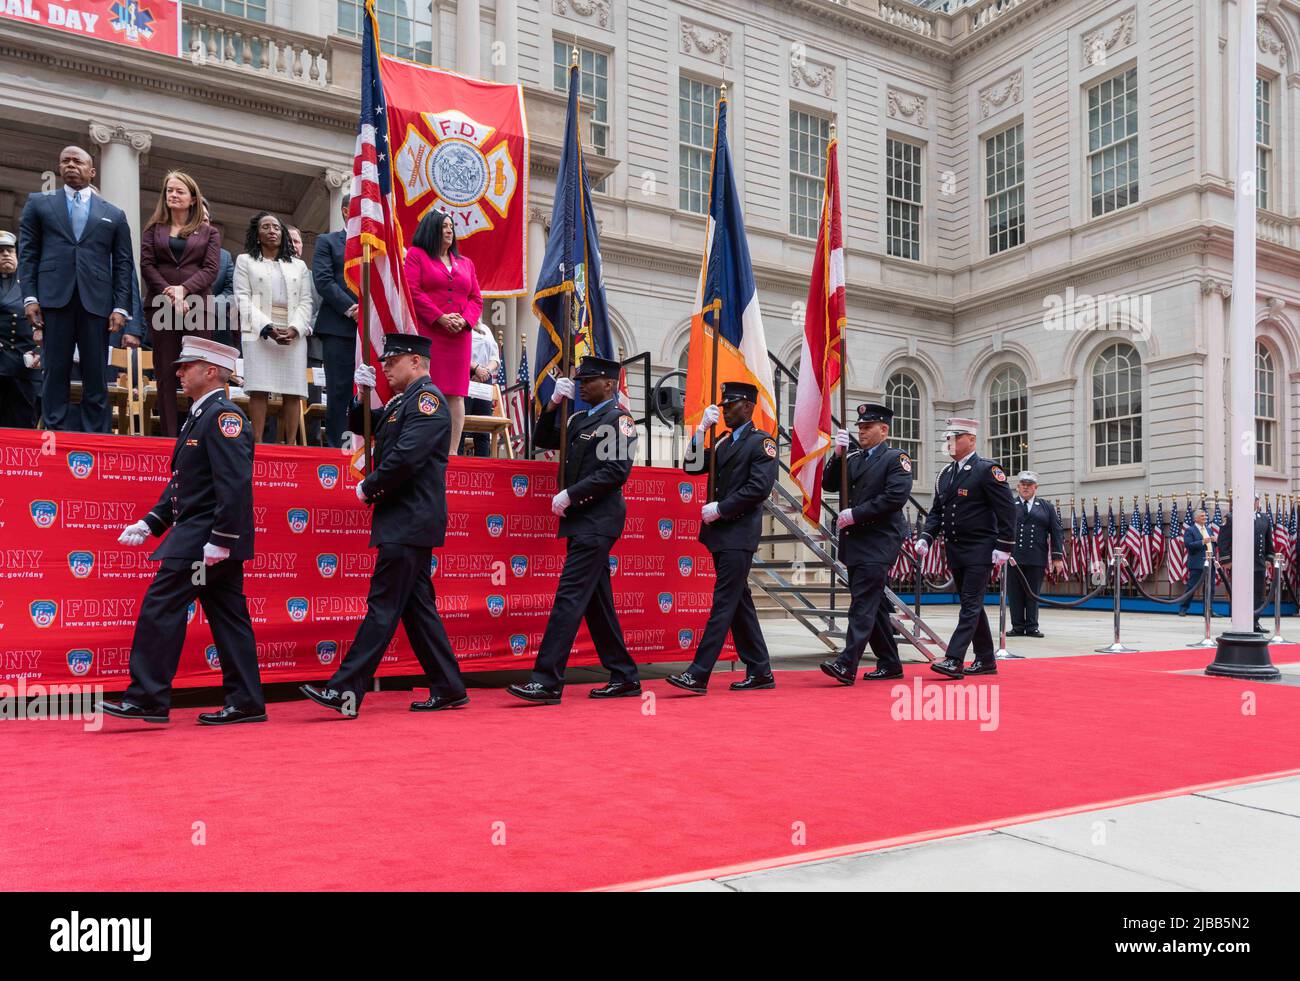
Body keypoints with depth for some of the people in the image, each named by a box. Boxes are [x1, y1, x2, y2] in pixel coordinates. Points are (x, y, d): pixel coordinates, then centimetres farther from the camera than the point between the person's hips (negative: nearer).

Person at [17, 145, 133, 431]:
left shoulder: (114, 214, 15)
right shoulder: (39, 203, 15)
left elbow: (123, 263, 9)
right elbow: (27, 252, 9)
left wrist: (121, 307, -2)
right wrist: (29, 296, -3)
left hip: (96, 301, 0)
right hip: (54, 299, 0)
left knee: (96, 376, 0)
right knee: (55, 373, 0)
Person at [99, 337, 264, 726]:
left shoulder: (223, 415, -13)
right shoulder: (200, 416, 18)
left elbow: (235, 483, -22)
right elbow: (183, 483, 21)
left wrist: (220, 540, -25)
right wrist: (151, 523, 13)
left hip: (205, 540, -10)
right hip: (196, 535, 10)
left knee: (160, 608, -5)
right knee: (227, 617, 9)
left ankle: (147, 698, 3)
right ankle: (246, 702, 13)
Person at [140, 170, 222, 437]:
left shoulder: (209, 232, 13)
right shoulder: (153, 229, 16)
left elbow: (211, 269, 1)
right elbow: (146, 265, 6)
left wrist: (183, 289, -13)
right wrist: (169, 294, -9)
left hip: (196, 305, -1)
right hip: (161, 304, 1)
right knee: (165, 371, -2)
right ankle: (169, 433, -2)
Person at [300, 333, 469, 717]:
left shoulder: (427, 398, -11)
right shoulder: (401, 401, 20)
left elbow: (406, 457, -22)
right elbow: (367, 430, 26)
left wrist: (368, 489, -10)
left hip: (409, 523, -10)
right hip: (403, 523, 10)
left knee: (383, 606, -8)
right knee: (417, 606, 10)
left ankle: (345, 691, -6)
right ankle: (449, 689, 16)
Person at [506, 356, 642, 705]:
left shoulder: (618, 419, -6)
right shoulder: (579, 419, 18)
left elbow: (616, 471, -17)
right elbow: (543, 441, 22)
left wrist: (569, 494, -16)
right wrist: (553, 404, 8)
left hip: (597, 522, -9)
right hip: (581, 520, 9)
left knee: (569, 597, -12)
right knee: (596, 602, 10)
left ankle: (547, 682, -11)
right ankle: (625, 677, 18)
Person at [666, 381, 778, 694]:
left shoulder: (762, 442, -4)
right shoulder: (722, 443, 19)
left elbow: (759, 487, -16)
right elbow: (693, 467, 10)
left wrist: (719, 509, -14)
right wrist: (702, 429, 1)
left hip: (739, 534, -8)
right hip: (720, 532, 8)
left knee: (724, 603, -10)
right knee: (740, 603, 10)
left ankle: (698, 675, -12)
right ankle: (760, 672, 18)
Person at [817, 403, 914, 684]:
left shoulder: (896, 458, -3)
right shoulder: (853, 458, 18)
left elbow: (896, 497, -16)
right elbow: (829, 485, 11)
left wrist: (855, 514, -16)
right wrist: (838, 455, -2)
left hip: (879, 541, -7)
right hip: (855, 540, 8)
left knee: (863, 602, -15)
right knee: (872, 604, 11)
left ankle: (847, 664, -21)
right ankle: (890, 664, 20)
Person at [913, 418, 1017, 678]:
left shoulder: (987, 470, -8)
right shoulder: (945, 475, 13)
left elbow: (1006, 510, -11)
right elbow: (936, 511, 14)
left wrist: (1003, 547, -15)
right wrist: (926, 537, -1)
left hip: (979, 550, -8)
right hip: (954, 549, 8)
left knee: (971, 605, -8)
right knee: (972, 606, 12)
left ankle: (954, 660, -11)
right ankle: (986, 661, 21)